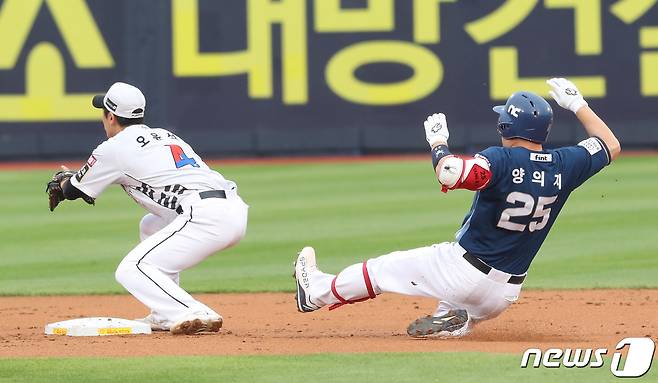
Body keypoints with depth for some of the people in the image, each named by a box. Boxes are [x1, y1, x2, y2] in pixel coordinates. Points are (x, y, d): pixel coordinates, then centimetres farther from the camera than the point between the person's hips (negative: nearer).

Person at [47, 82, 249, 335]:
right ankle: (164, 316, 25)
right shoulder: (164, 135, 27)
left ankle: (196, 315, -23)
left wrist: (63, 181, 42)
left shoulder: (115, 147, 5)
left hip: (205, 217, -9)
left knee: (131, 271, -5)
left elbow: (74, 191, 18)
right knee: (151, 226, 32)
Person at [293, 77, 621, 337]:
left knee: (383, 269, 17)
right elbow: (611, 146, 12)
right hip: (505, 294, 5)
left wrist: (437, 140, -17)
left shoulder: (502, 160, -22)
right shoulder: (563, 166, -4)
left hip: (464, 268, -5)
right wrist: (576, 103, 18)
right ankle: (454, 319, 5)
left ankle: (317, 292, 35)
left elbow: (448, 173, -37)